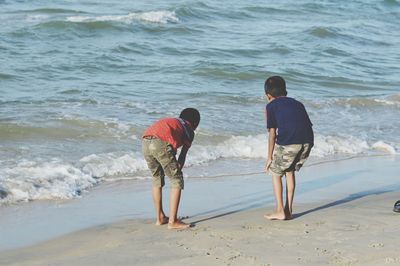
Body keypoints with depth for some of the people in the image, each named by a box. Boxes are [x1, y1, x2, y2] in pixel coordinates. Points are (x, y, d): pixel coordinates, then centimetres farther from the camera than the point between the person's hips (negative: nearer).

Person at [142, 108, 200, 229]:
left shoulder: (170, 121, 37)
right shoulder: (189, 131, 22)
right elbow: (183, 155, 17)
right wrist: (178, 170, 27)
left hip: (145, 142, 6)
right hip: (161, 143, -6)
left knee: (157, 179, 25)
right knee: (177, 181, 6)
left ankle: (160, 217, 31)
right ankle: (172, 221, 1)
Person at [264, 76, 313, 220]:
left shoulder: (271, 106, 14)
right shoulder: (297, 104, 28)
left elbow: (272, 133, 10)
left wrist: (269, 157, 15)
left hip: (287, 143, -5)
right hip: (307, 142, 5)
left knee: (276, 173, 15)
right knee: (290, 171, 25)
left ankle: (280, 211, 9)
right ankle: (288, 209, 22)